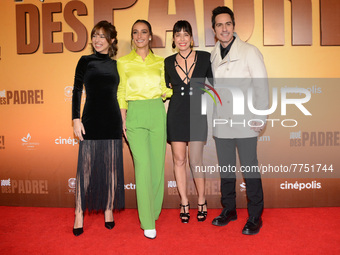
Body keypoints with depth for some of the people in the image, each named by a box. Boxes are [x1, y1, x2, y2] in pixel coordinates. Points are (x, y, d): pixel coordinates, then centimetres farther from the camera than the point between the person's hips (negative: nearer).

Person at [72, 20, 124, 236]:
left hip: (112, 121, 3)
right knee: (86, 167, 0)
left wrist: (124, 121, 12)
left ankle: (109, 209, 21)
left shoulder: (116, 65, 12)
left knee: (111, 167, 6)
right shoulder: (85, 61, 5)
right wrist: (76, 119, -6)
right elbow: (77, 91, 3)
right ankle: (80, 213, 12)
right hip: (91, 121, -2)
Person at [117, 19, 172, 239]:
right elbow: (122, 93, 6)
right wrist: (123, 120, 0)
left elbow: (164, 91, 14)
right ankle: (147, 223, -1)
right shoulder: (124, 62, 5)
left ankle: (154, 211, 27)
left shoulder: (160, 62, 10)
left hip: (158, 114, 3)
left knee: (158, 165, 6)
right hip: (135, 115, -2)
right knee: (143, 166, -9)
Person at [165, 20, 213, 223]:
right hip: (176, 114, 2)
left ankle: (202, 201, 20)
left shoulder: (204, 58, 0)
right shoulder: (169, 62, 6)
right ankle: (184, 203, 21)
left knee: (195, 161, -3)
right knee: (179, 159, 5)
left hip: (197, 113, -2)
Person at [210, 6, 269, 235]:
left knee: (250, 169, 1)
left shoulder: (249, 51, -2)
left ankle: (255, 217, 16)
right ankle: (229, 209, 30)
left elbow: (262, 85, -5)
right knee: (226, 169, 13)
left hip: (244, 122, -4)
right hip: (221, 122, 4)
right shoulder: (213, 56, 10)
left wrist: (260, 118, -11)